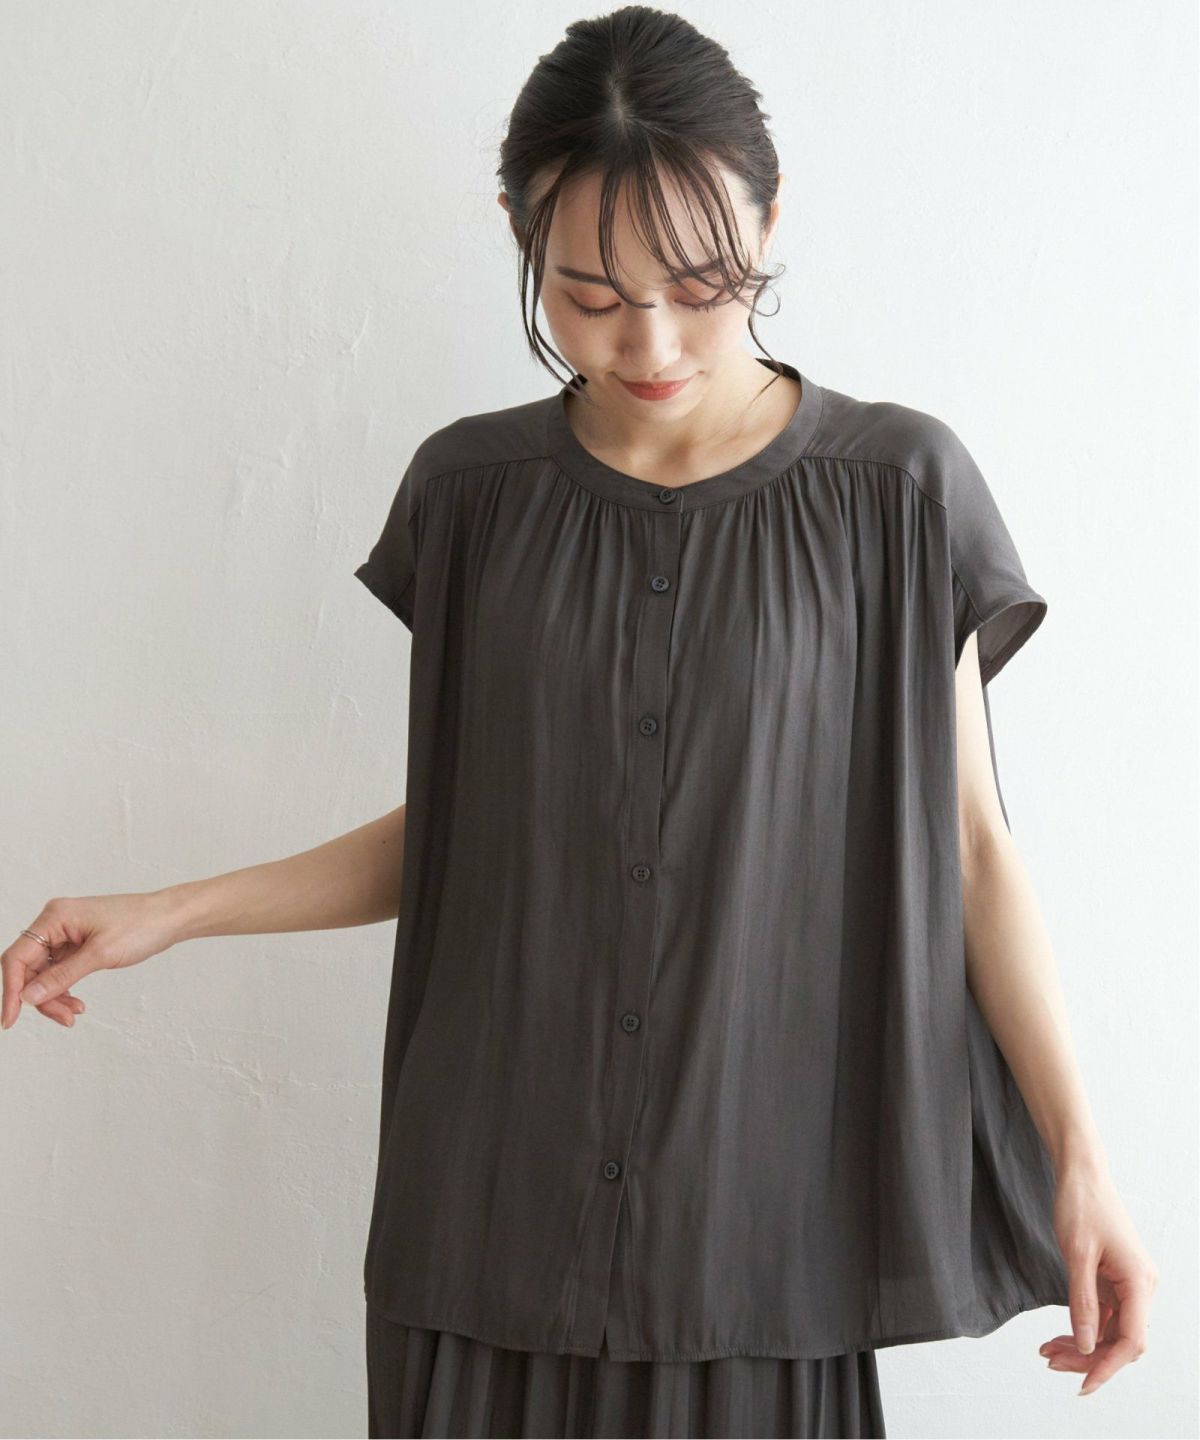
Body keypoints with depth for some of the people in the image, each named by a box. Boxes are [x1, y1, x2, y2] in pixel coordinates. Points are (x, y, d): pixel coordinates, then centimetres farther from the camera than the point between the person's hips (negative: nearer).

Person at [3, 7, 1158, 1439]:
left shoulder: (894, 490, -5)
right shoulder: (474, 493, 2)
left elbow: (967, 846, -2)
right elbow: (446, 830, 8)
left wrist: (1076, 1151, -7)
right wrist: (170, 915, 1)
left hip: (760, 1208, -2)